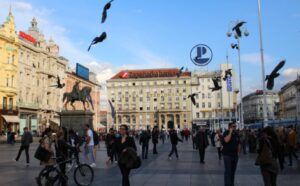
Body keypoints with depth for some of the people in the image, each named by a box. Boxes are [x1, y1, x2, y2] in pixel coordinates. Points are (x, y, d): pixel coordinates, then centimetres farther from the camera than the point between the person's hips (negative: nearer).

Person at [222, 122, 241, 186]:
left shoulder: (236, 134, 10)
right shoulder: (226, 133, -7)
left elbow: (239, 144, 17)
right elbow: (226, 140, -26)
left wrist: (238, 152, 10)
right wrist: (230, 132, -20)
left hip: (235, 155, 6)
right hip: (227, 155, -6)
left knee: (233, 171, 12)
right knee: (228, 171, -6)